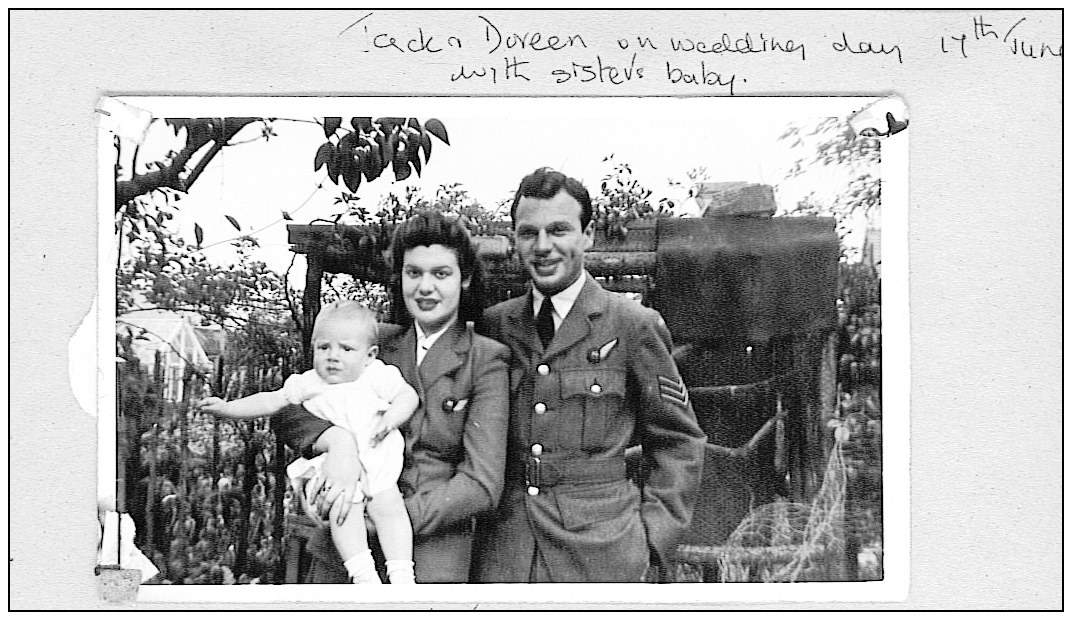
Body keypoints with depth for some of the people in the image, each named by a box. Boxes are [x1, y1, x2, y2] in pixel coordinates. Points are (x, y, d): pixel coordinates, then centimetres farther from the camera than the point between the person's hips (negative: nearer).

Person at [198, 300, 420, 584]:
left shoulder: (378, 375, 6)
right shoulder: (308, 384, 11)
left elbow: (408, 395, 3)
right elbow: (271, 401, 12)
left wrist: (391, 419, -16)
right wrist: (227, 407, 4)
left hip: (379, 462, -1)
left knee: (388, 508, -16)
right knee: (343, 509, -23)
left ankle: (402, 576, -11)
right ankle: (361, 574, -22)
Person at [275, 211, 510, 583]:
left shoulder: (485, 361, -2)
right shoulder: (377, 343, 8)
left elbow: (481, 485, -9)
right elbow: (290, 413, 3)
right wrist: (338, 440, -19)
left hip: (431, 560, -3)